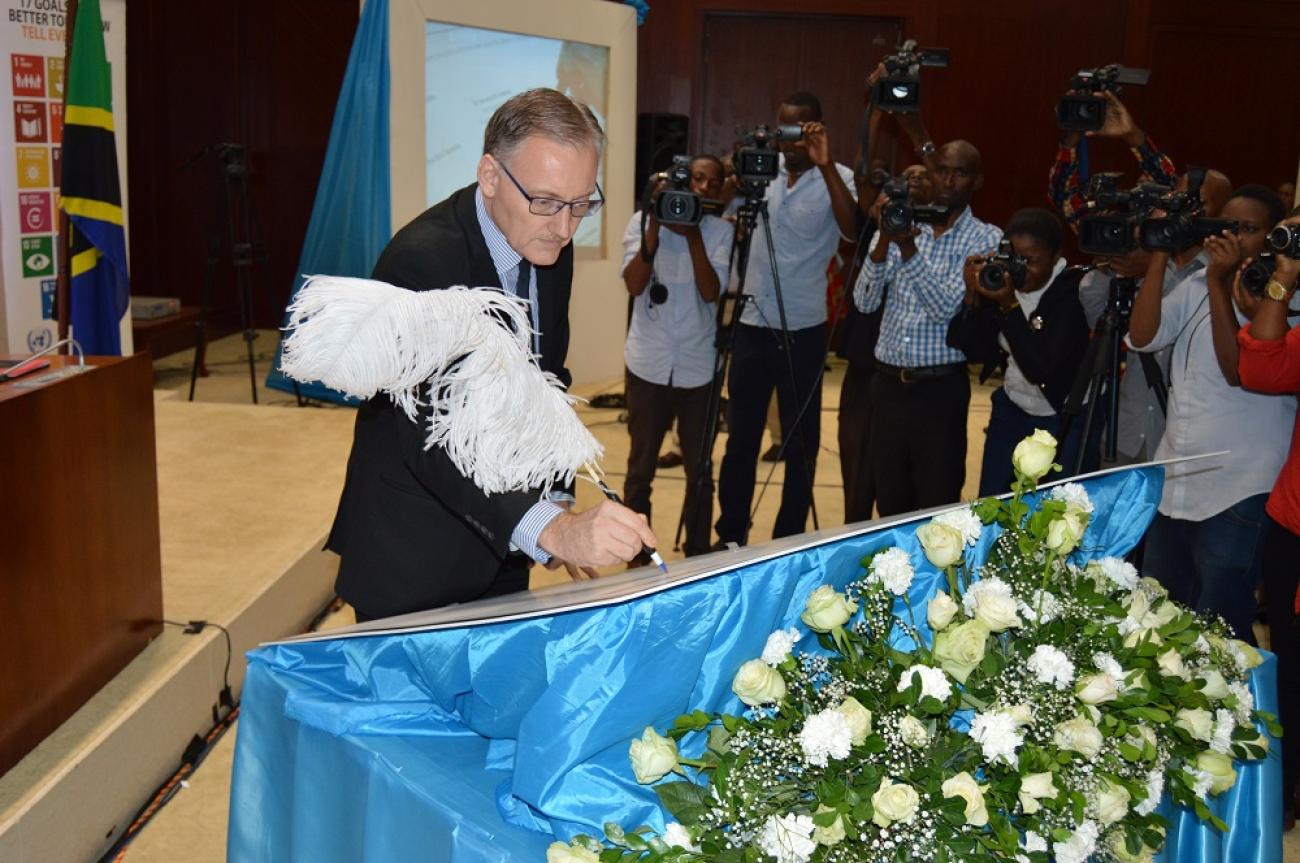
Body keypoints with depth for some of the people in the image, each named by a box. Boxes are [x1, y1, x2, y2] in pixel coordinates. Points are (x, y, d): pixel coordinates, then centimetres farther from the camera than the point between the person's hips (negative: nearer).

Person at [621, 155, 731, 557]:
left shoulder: (719, 230, 2)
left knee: (700, 470, 8)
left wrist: (692, 234, -15)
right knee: (640, 467, 8)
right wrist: (656, 225, -16)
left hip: (698, 367, 1)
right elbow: (634, 285, -12)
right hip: (648, 364, -1)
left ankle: (698, 555, 22)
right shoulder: (642, 220, 0)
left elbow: (711, 292, -11)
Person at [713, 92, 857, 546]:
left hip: (803, 330, -3)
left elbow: (853, 230, -23)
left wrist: (825, 165, -28)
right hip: (752, 325, 3)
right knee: (741, 438, 11)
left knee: (800, 443, 8)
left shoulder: (835, 177, -5)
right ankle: (730, 537, 25)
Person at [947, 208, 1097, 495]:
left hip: (1067, 419, -5)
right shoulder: (999, 276, -7)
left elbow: (1040, 369, -29)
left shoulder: (1073, 292, -21)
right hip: (1012, 409, 5)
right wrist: (973, 296, -20)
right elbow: (975, 350, -7)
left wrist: (1010, 306, -34)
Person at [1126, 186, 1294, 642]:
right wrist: (1160, 254, -7)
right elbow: (1141, 337, -4)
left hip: (1236, 498, -6)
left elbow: (1240, 370, -20)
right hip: (1173, 486, 6)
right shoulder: (1196, 286, 8)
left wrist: (1221, 283, -20)